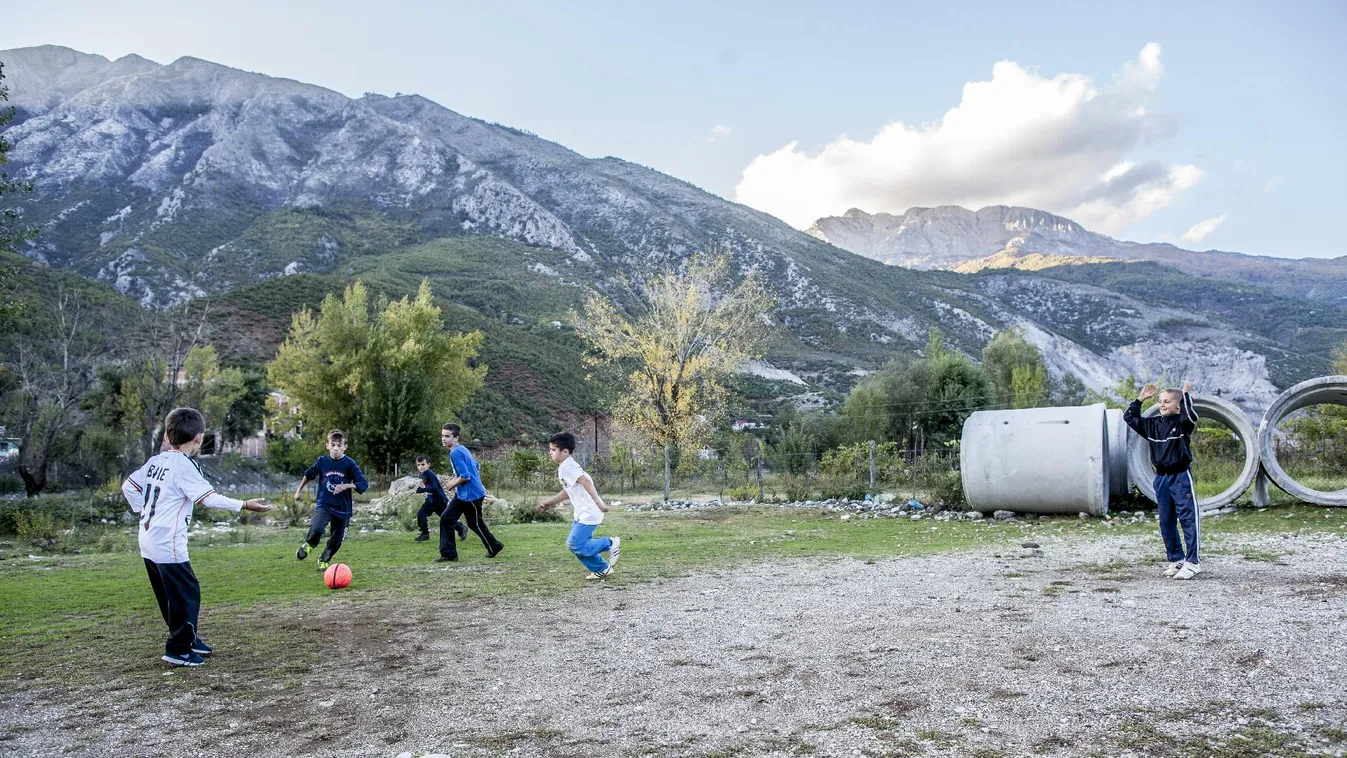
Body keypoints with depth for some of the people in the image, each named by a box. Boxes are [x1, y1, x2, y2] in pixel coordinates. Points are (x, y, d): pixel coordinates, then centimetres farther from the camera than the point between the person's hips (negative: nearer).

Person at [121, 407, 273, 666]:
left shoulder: (155, 461, 9)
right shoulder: (184, 465, -15)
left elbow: (128, 486, 17)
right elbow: (209, 497, -20)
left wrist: (144, 513, 19)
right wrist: (245, 505, -18)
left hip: (148, 542, 9)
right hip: (168, 545, -9)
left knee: (171, 595, 17)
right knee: (187, 594, -2)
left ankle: (189, 639, 28)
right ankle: (179, 650, 1)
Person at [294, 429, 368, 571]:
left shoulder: (349, 464, -10)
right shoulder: (322, 461, -4)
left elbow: (364, 483, -12)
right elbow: (308, 475, 15)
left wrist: (345, 486, -26)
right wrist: (299, 490, 24)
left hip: (343, 508, 1)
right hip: (324, 504, -1)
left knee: (336, 540, 7)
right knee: (316, 529, -27)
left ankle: (324, 560, 36)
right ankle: (308, 544, 6)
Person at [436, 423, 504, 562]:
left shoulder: (455, 453, -20)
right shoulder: (462, 449, 9)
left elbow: (465, 476, -27)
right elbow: (475, 466, 20)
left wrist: (453, 483, -9)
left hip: (472, 495, -10)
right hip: (462, 494, 10)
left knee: (476, 524, 6)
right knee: (446, 519, 4)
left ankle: (495, 547, 26)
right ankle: (449, 553, 8)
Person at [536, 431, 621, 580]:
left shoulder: (566, 467, -17)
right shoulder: (566, 466, 15)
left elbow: (586, 482, -28)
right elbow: (567, 492, 25)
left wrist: (598, 502, -35)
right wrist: (548, 503, 24)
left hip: (589, 513, -10)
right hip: (583, 513, 10)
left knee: (575, 544, -12)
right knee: (580, 544, 13)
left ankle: (610, 543, 0)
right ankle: (602, 569, 23)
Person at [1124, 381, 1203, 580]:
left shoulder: (1182, 423, -7)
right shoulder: (1153, 424, 9)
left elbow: (1191, 415, -30)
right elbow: (1129, 417, 15)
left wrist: (1186, 393, -26)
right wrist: (1141, 398, 10)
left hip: (1181, 477, -6)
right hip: (1161, 478, 6)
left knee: (1188, 518, -6)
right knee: (1166, 521, 10)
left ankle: (1193, 562, -4)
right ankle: (1175, 559, 19)